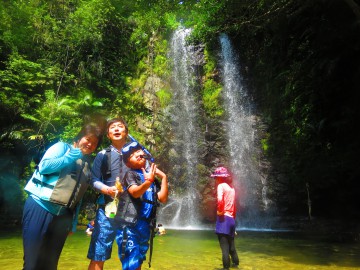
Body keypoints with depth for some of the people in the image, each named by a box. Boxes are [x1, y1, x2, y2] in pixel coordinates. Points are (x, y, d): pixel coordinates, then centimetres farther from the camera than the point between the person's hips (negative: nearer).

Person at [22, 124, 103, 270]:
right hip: (41, 206, -5)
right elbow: (44, 166, -12)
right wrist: (70, 157, -12)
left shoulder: (87, 166, 16)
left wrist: (73, 222, 14)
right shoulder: (63, 147, 2)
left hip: (64, 215, 5)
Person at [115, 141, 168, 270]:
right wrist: (148, 182, -41)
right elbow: (135, 192, -23)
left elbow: (163, 198, 2)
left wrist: (164, 178, -3)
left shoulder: (153, 178, 11)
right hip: (129, 226, -6)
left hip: (145, 227, 6)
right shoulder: (130, 174, -4)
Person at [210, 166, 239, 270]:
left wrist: (219, 211, -12)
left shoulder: (221, 185, -8)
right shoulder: (231, 187, 14)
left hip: (223, 218, -8)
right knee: (231, 244, 22)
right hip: (231, 219, 8)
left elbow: (220, 200, -27)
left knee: (224, 246, -2)